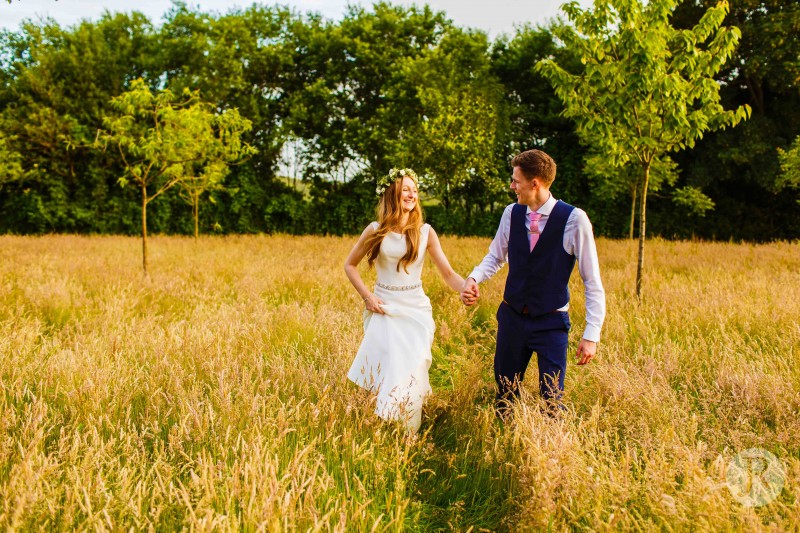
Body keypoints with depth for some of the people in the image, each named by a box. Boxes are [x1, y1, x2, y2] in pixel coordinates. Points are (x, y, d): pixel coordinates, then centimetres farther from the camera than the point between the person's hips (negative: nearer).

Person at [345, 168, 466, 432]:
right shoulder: (376, 231, -3)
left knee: (411, 372, -1)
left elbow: (448, 273, -7)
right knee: (381, 371, 2)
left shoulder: (425, 231, -2)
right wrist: (366, 296, -3)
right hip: (384, 309, 0)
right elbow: (350, 265, 9)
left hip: (415, 310, 0)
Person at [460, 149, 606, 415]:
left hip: (551, 322, -4)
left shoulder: (574, 219, -16)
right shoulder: (512, 213, -4)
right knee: (505, 392, 14)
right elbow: (495, 256, 11)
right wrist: (474, 278, -10)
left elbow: (592, 281, -11)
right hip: (512, 316, 4)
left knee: (551, 398, -1)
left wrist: (591, 334, -13)